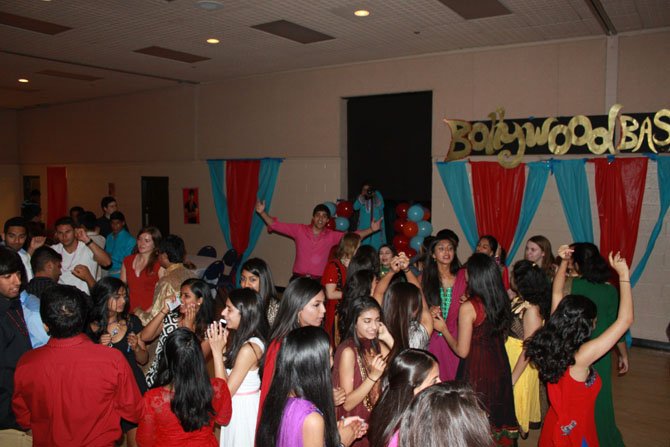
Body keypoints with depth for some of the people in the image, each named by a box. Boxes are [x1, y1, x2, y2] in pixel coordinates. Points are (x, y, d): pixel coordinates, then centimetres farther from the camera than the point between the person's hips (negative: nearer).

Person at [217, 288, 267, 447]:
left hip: (243, 409, -8)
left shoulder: (249, 348, -27)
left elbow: (226, 391, -23)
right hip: (239, 406, 9)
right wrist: (225, 345, -3)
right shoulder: (240, 337, 2)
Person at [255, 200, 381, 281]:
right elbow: (276, 225, 5)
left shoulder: (331, 236, 6)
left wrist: (371, 230, -9)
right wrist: (262, 213, -5)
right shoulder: (299, 230, 5)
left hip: (318, 281, 0)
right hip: (298, 279, 0)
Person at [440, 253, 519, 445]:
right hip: (500, 368, 6)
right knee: (497, 417, 20)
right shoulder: (502, 302, -2)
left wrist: (443, 329, -1)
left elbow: (462, 351, -16)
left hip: (476, 372, -6)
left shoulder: (468, 308, -20)